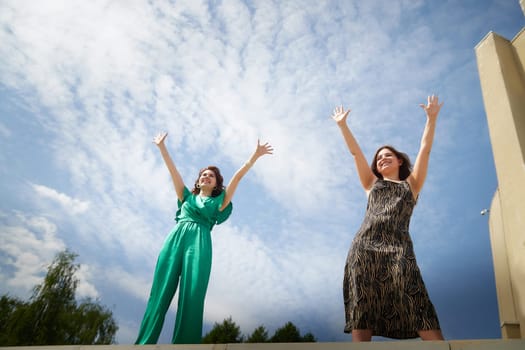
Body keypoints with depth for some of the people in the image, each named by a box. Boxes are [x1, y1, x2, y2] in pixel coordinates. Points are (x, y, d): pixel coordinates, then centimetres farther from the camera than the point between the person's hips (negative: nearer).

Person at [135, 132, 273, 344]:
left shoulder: (218, 201, 22)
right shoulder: (187, 196, 28)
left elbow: (238, 176, 16)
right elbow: (173, 170, 26)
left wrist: (255, 155, 13)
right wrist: (162, 147, 25)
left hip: (200, 242, -2)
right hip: (175, 239, 2)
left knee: (192, 297, -13)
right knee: (160, 293, -8)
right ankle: (144, 343, -9)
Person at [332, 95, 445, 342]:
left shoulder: (411, 184, 26)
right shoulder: (372, 184, 28)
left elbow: (425, 149, 19)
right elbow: (355, 152, 25)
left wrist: (431, 118, 14)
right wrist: (342, 125, 24)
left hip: (397, 247, -1)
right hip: (365, 247, 2)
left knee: (416, 309, -15)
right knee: (361, 310, -9)